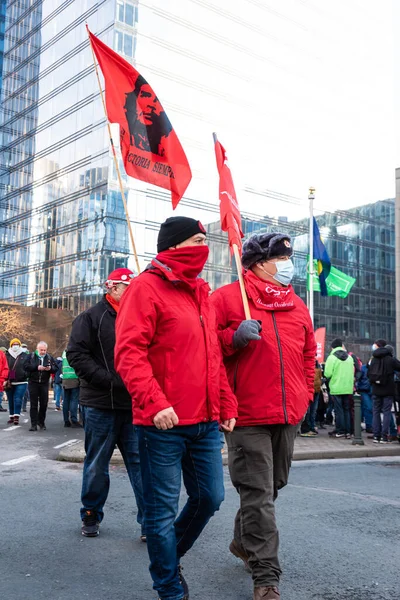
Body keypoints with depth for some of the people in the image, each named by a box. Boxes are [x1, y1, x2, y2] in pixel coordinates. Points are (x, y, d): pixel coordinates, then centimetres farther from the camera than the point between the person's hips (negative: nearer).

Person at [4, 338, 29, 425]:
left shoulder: (25, 356, 3)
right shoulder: (7, 356, 4)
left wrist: (25, 374, -12)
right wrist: (5, 379, -7)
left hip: (21, 382, -2)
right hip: (9, 382, 2)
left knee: (18, 399, -9)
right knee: (10, 400, 10)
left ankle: (16, 417, -8)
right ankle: (12, 417, 20)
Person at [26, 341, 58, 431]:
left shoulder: (49, 357, 8)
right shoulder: (31, 356, 2)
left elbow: (56, 368, 3)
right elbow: (26, 366, -10)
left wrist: (50, 368, -18)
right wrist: (37, 367, -20)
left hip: (44, 383, 2)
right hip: (33, 383, -2)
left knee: (44, 404, 5)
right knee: (34, 404, -1)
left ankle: (41, 421, 21)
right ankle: (33, 424, 2)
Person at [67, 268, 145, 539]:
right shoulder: (91, 318, -1)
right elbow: (76, 354, -10)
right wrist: (110, 380, -16)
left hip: (134, 405, 3)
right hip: (100, 404, -3)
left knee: (141, 462, 1)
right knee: (97, 464, 10)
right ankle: (91, 516, 27)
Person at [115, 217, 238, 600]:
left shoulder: (200, 294, 16)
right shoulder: (147, 287, -8)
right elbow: (129, 352, -17)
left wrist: (226, 405, 16)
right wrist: (155, 403, -26)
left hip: (206, 422, 8)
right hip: (163, 423, -7)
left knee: (210, 497, 15)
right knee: (163, 508, 4)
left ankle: (169, 556, 39)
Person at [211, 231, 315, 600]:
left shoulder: (297, 305, 14)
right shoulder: (227, 298, -5)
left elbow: (308, 354, 21)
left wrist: (305, 395, 15)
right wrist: (234, 337, -21)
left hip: (289, 416, 7)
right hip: (248, 416, -7)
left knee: (272, 486, 20)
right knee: (258, 494, -4)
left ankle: (244, 542, 43)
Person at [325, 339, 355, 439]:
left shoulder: (332, 357, -10)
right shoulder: (349, 357, 10)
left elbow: (327, 373, -14)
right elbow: (352, 372, 12)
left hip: (336, 388, -5)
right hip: (348, 388, 5)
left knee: (338, 410, 1)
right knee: (346, 409, 12)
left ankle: (340, 431, 3)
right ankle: (348, 431, 13)